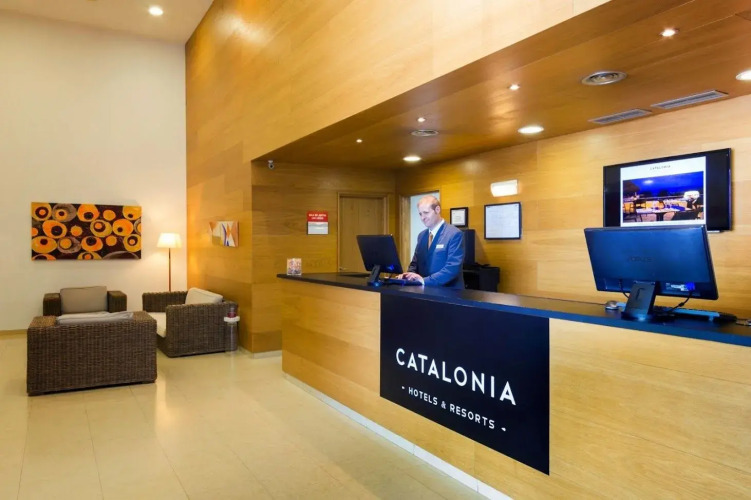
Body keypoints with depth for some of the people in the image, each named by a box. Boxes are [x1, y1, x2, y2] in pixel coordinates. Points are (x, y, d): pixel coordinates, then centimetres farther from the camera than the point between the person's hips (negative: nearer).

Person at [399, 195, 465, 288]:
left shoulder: (454, 234, -9)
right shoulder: (421, 235, 12)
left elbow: (453, 268, -17)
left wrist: (425, 280, -22)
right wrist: (410, 274, -3)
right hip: (426, 289, 5)